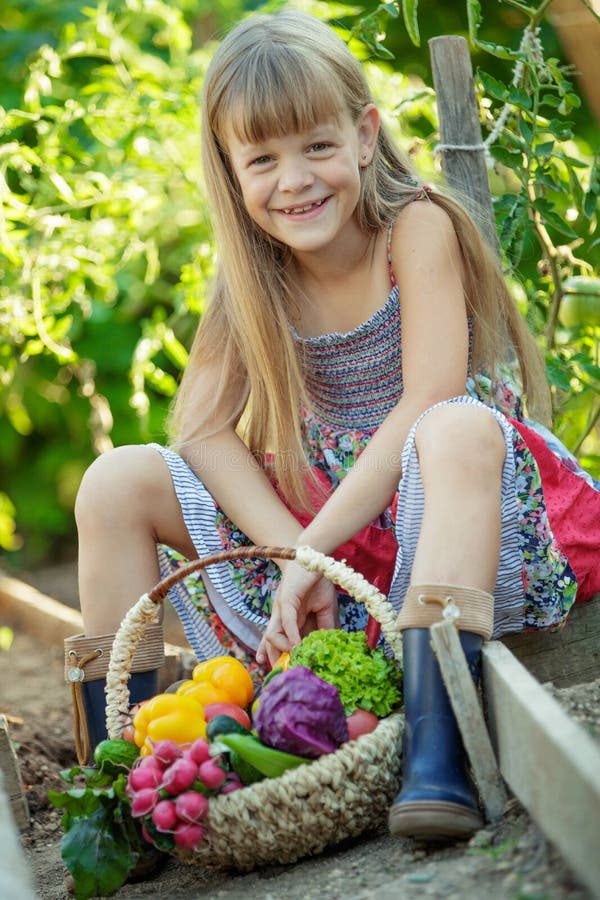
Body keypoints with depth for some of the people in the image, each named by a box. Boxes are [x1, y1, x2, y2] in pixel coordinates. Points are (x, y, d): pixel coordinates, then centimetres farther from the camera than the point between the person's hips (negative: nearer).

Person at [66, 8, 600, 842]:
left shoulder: (416, 225, -12)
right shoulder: (256, 280, 2)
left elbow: (429, 407, -21)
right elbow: (202, 432, -6)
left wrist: (315, 547, -25)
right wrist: (295, 552, -23)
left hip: (439, 518, -5)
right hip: (324, 519, 5)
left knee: (459, 428, -39)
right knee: (119, 482, -8)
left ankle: (436, 759, -50)